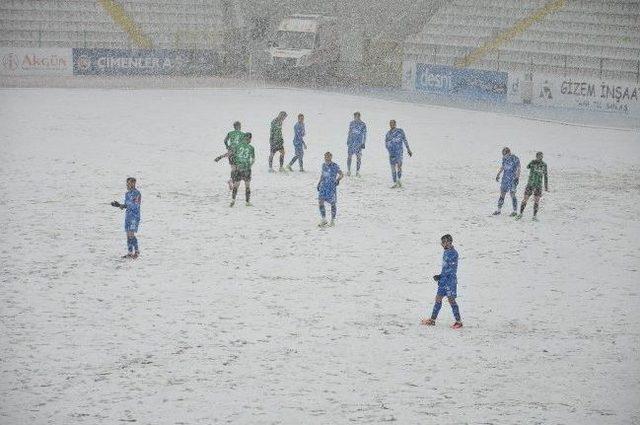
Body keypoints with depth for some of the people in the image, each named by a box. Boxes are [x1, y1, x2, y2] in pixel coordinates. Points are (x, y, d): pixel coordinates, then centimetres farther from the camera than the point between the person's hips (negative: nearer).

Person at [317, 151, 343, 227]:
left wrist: (338, 180, -22)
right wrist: (319, 183, 18)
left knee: (332, 204, 4)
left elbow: (341, 174, -5)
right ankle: (324, 220, 5)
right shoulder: (324, 165, 8)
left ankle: (333, 220, 19)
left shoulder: (335, 166, -9)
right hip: (324, 186, 4)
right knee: (320, 202, -6)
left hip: (332, 187, -4)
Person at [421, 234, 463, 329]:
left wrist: (440, 276, -17)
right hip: (444, 280, 9)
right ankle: (432, 320, 15)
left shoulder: (453, 253, -16)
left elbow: (451, 269, -20)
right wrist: (440, 277, 16)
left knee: (451, 300, -7)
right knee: (438, 298, 9)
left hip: (451, 280, -9)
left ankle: (458, 321, 0)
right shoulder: (446, 252, 12)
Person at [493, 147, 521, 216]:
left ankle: (515, 211, 0)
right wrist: (498, 175, 28)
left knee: (512, 194, -8)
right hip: (505, 178, 6)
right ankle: (499, 209, 16)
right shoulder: (504, 158, 7)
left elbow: (518, 169, -17)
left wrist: (517, 177, -29)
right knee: (502, 194, 8)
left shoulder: (515, 159, -13)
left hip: (513, 179, -6)